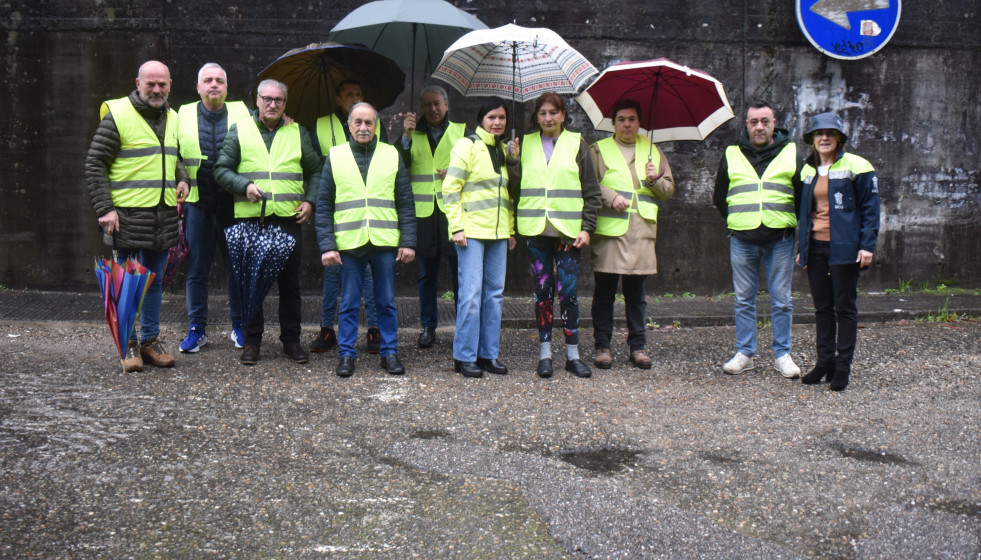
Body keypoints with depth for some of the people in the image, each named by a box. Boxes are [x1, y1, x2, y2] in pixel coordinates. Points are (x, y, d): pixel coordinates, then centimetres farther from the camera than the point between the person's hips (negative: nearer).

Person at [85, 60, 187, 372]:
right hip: (127, 214, -6)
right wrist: (104, 208, -14)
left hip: (163, 215, 6)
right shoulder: (117, 115, -7)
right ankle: (129, 344, 11)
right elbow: (94, 165, -7)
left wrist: (182, 180, 8)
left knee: (155, 281, 12)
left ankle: (150, 340, 23)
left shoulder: (171, 118, 14)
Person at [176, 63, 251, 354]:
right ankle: (197, 328, 14)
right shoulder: (183, 115, 8)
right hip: (197, 203, 1)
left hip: (233, 204, -1)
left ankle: (239, 327, 18)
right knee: (197, 268, 5)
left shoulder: (242, 114, 5)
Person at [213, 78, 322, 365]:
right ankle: (252, 341, 14)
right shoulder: (239, 131, 8)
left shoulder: (298, 133, 13)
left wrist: (310, 201, 3)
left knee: (290, 282, 5)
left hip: (289, 218, 1)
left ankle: (291, 340, 14)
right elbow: (222, 169, 5)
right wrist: (244, 186, -11)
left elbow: (315, 170, 17)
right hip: (251, 218, -1)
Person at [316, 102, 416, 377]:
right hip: (349, 242, 0)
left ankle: (389, 352, 18)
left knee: (386, 302, 8)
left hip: (385, 242, 1)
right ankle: (346, 354, 15)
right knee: (348, 304, 5)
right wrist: (327, 245, -5)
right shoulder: (335, 157, 6)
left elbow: (405, 203, 8)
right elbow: (324, 206, 4)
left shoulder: (392, 156, 8)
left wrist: (408, 241, -1)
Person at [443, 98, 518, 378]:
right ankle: (465, 357, 0)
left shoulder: (503, 149, 16)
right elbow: (450, 189, -9)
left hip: (498, 232, 7)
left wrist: (510, 229, 16)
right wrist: (456, 227, -15)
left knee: (495, 293, 8)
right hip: (472, 231, -7)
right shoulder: (467, 145, -5)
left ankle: (489, 354, 15)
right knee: (471, 293, -7)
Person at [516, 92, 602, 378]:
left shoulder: (577, 144, 6)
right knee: (542, 291, 3)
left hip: (568, 229, -1)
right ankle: (545, 353, 11)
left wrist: (587, 228, -2)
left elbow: (592, 191, 4)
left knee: (568, 292, -3)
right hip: (536, 229, 2)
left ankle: (572, 354, 7)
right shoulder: (525, 145, 11)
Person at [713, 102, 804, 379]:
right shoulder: (731, 155, 8)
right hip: (742, 240, 1)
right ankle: (745, 354, 14)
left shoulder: (790, 153, 6)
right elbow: (719, 197, 16)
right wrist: (737, 222, 9)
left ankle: (782, 355, 12)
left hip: (780, 239, -1)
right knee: (744, 300, 6)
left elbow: (804, 197, 12)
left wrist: (789, 224, 7)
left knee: (781, 300, 3)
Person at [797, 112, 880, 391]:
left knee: (845, 306, 1)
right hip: (816, 247, 6)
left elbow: (870, 208, -5)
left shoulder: (856, 166, -4)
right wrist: (801, 247, 16)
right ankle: (825, 361, 18)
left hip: (845, 248, -5)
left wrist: (867, 245, -13)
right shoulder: (808, 171, 14)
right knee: (822, 307, 9)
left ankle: (842, 366, 6)